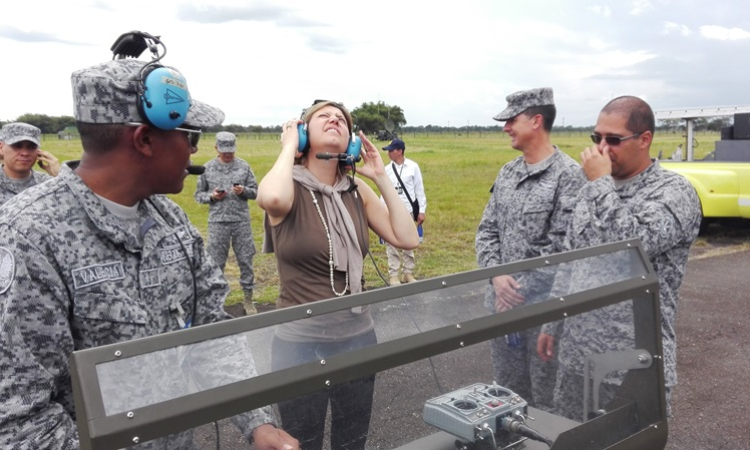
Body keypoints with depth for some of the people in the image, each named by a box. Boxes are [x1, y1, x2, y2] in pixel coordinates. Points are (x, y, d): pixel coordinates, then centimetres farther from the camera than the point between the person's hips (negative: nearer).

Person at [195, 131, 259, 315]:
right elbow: (198, 194, 8)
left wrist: (244, 191, -14)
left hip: (241, 221, 0)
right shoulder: (208, 168, 3)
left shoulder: (244, 166, 3)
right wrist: (211, 196, -11)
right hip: (218, 222, 0)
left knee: (245, 260, 6)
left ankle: (248, 300, 18)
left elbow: (255, 191, 6)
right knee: (216, 262, 6)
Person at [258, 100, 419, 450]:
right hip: (301, 340, -4)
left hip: (358, 335, 5)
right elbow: (271, 198, -35)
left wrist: (380, 177, -2)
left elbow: (408, 239, -2)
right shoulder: (289, 187, -10)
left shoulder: (357, 191, 2)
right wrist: (289, 146, -17)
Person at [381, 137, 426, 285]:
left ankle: (409, 273, 19)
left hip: (408, 211, -1)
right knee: (391, 245, 1)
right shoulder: (387, 169, 3)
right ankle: (393, 275, 9)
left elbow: (419, 190, 0)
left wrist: (421, 211, -3)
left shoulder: (413, 167, -3)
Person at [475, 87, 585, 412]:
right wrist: (497, 276, -9)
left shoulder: (568, 175, -13)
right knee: (508, 392, 20)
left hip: (544, 306, -6)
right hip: (502, 300, 7)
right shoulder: (507, 173, 9)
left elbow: (562, 247, -17)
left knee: (546, 399, 8)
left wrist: (519, 292, -15)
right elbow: (487, 230, 8)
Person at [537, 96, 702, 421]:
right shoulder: (594, 190, 9)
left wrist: (601, 183, -18)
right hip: (575, 357, 7)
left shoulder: (675, 192, -11)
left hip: (636, 368, -6)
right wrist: (552, 324, 16)